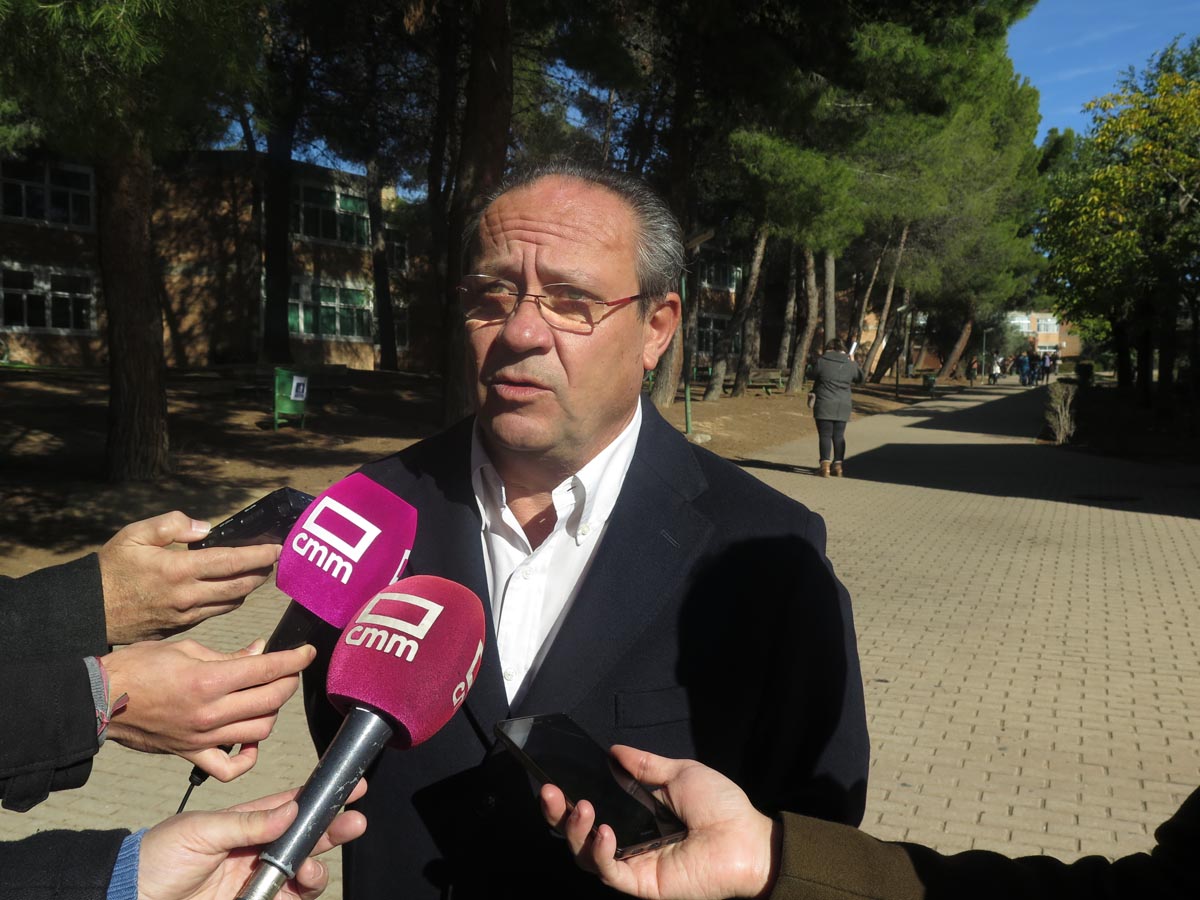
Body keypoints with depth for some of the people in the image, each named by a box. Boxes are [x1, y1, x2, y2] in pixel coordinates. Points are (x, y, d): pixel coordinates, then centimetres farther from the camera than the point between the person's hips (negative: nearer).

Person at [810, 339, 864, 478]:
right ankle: (838, 465, 14)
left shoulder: (822, 361, -8)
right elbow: (860, 378, 20)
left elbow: (812, 375, 5)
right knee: (839, 436, 12)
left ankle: (825, 465, -8)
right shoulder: (850, 364, 3)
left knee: (825, 435, -1)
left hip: (825, 405, -3)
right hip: (843, 406, 4)